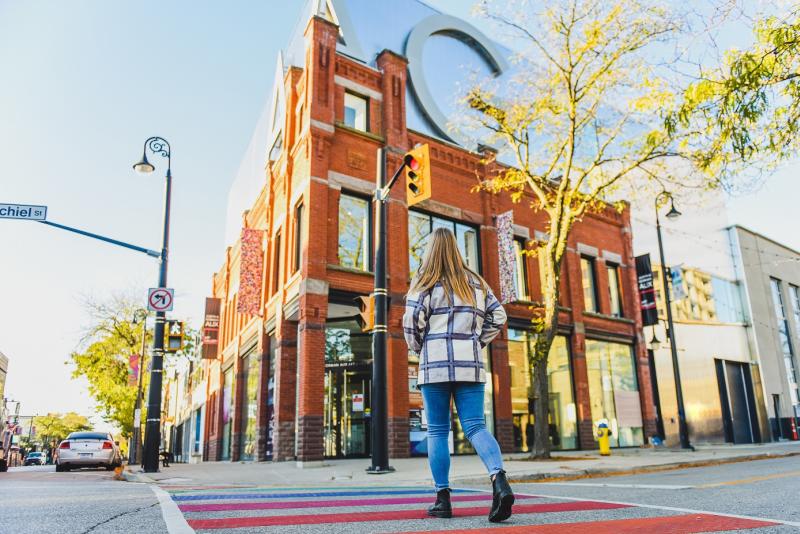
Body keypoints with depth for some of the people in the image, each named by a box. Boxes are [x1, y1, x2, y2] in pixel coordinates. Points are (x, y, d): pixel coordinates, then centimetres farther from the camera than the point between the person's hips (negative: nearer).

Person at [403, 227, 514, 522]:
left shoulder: (425, 281, 0)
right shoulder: (475, 282, 13)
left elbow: (411, 321, -10)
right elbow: (498, 316, 10)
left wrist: (418, 349, 6)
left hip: (435, 364, -3)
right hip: (471, 364, 3)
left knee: (437, 431, 6)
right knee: (475, 426, 1)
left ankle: (443, 498, 9)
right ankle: (499, 481, -22)